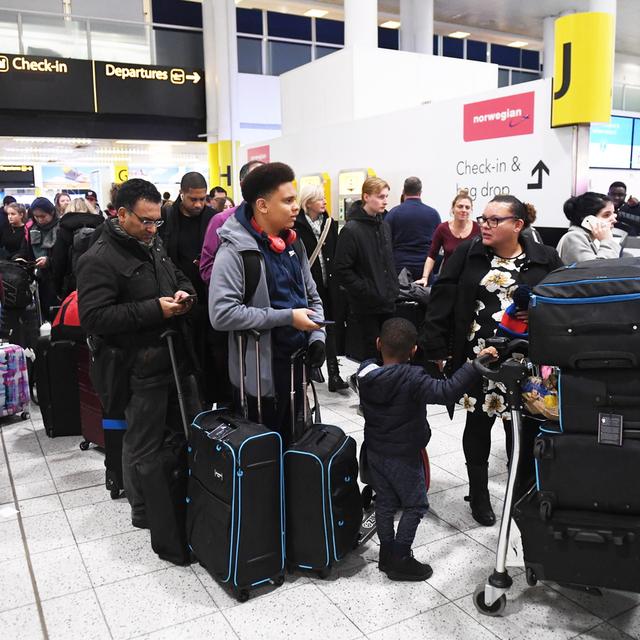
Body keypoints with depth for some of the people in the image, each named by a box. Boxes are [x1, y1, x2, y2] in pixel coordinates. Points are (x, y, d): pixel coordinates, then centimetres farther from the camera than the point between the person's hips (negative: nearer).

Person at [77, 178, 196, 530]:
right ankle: (144, 512, 25)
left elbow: (180, 278, 25)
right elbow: (94, 317, -22)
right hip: (140, 368, -8)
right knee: (144, 444, 5)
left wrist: (183, 292, 0)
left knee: (187, 430, 17)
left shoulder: (154, 246, 13)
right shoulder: (99, 259, -14)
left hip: (173, 356, 9)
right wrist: (154, 310, -24)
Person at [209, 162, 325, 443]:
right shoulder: (235, 251, -16)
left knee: (291, 441, 20)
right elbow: (221, 314, -26)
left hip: (297, 362, 7)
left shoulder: (293, 243, 9)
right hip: (262, 369, -7)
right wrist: (287, 317, -22)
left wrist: (317, 335, -1)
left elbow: (312, 296, 18)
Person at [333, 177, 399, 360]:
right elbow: (341, 270, -17)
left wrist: (393, 288, 10)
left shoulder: (384, 227, 12)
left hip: (387, 302, 7)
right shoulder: (351, 230, -13)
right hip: (366, 304, -7)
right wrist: (366, 291, -17)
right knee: (372, 351, 1)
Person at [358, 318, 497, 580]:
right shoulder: (411, 378, -25)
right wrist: (475, 364, -34)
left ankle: (387, 554, 30)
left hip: (374, 451, 6)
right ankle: (399, 561, 15)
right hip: (403, 456, -6)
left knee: (385, 502, 19)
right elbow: (446, 392, -35)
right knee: (416, 505, 11)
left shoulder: (365, 372, -8)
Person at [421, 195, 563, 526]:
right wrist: (437, 350, -7)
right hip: (477, 359, 1)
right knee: (478, 424, 14)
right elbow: (441, 301, -3)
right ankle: (478, 493, 33)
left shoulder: (545, 260, -1)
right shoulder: (467, 254, 0)